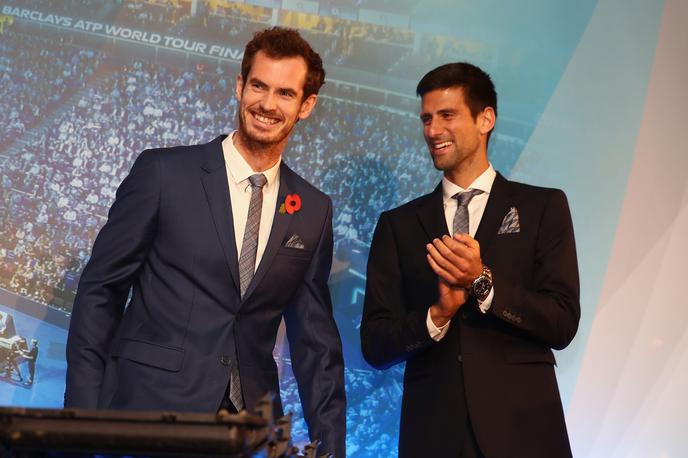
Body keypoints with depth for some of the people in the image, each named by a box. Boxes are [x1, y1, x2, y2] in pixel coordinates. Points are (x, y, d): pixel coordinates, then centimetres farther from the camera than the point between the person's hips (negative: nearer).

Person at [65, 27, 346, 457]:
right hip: (150, 412, -3)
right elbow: (99, 290, -2)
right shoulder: (163, 172, -4)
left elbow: (315, 340, 10)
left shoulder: (315, 211, 6)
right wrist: (86, 414, -7)